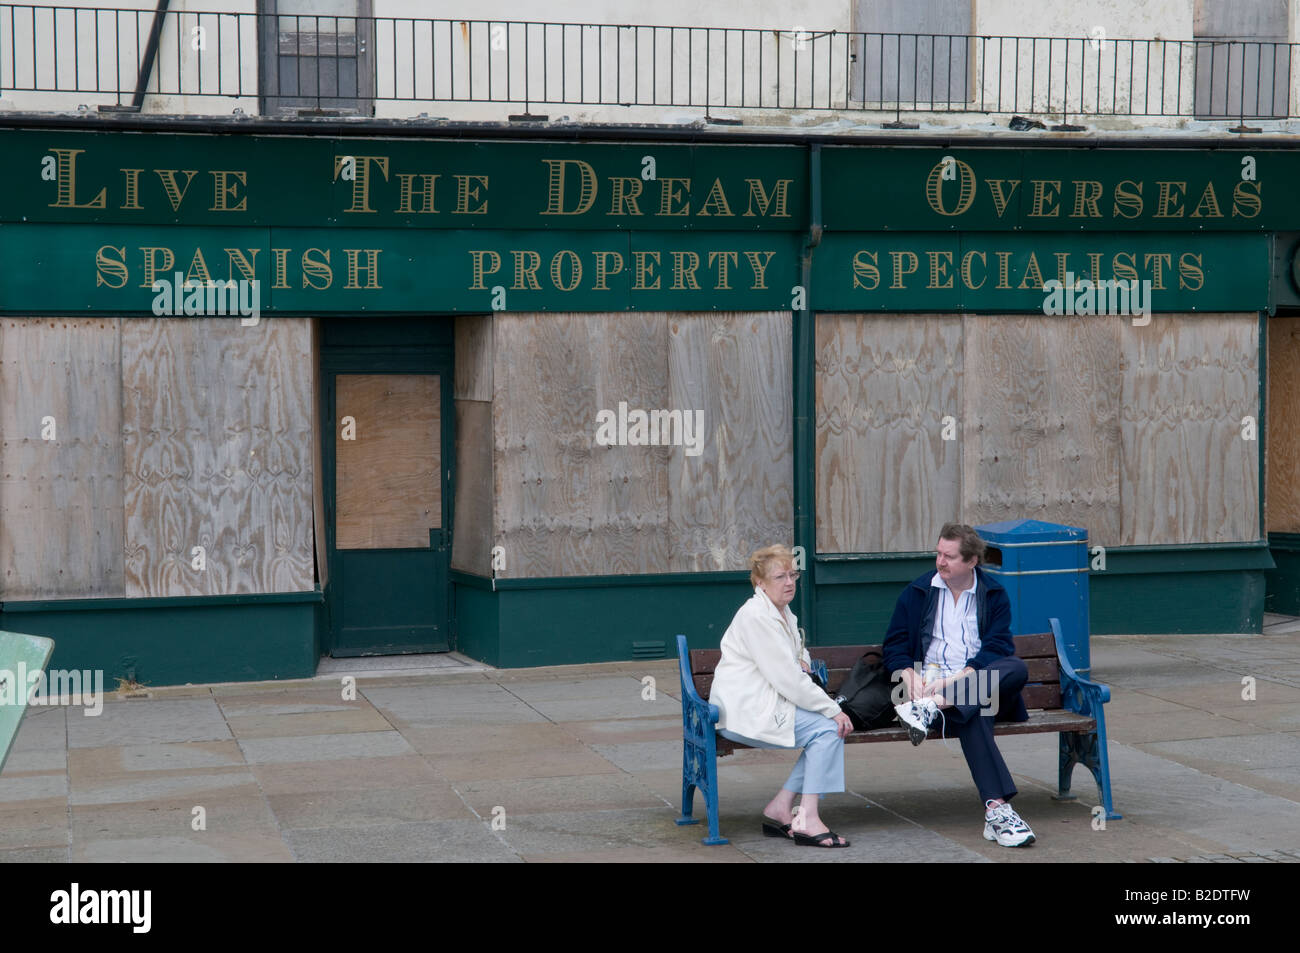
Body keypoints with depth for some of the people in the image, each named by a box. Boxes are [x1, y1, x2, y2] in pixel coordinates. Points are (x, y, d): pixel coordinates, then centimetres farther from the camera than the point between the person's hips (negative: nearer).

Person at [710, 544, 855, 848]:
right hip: (745, 713, -10)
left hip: (765, 706, 10)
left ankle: (780, 808, 1)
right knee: (828, 729, -17)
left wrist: (802, 661, 8)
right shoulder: (756, 616, -16)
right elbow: (788, 679, -20)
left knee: (828, 728, -2)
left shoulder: (782, 612, 16)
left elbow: (801, 653, 35)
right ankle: (807, 820, -16)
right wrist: (833, 710, -16)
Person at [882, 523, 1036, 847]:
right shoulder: (916, 592, 14)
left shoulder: (994, 595, 10)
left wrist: (955, 680, -17)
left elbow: (996, 649, -2)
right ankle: (997, 809, -47)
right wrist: (910, 675, -11)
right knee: (972, 716, -36)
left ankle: (935, 707, -42)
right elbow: (895, 644, 12)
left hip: (981, 680, 2)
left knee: (1018, 669, -33)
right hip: (931, 682, -1)